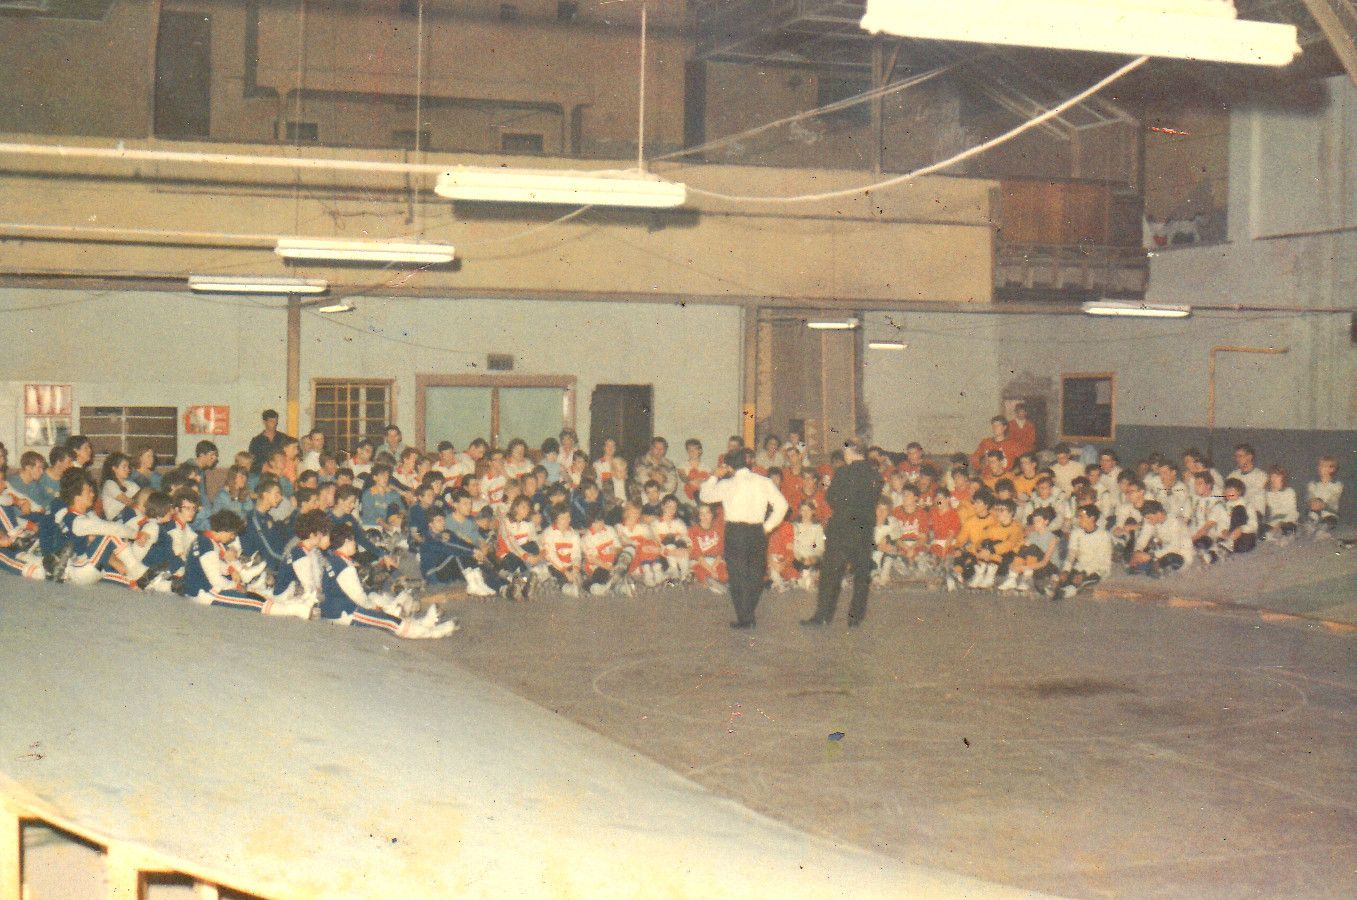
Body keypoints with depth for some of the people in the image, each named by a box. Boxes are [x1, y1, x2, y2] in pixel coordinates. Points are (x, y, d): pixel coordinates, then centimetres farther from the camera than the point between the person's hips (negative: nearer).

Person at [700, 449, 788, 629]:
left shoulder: (727, 484, -5)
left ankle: (743, 619, 1)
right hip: (758, 532, 3)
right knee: (755, 576, 13)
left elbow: (704, 496, 6)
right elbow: (782, 505, 1)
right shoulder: (764, 482, 3)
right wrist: (767, 526, 7)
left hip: (735, 531, -3)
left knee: (737, 576, 4)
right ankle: (749, 617, 13)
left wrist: (714, 477, 18)